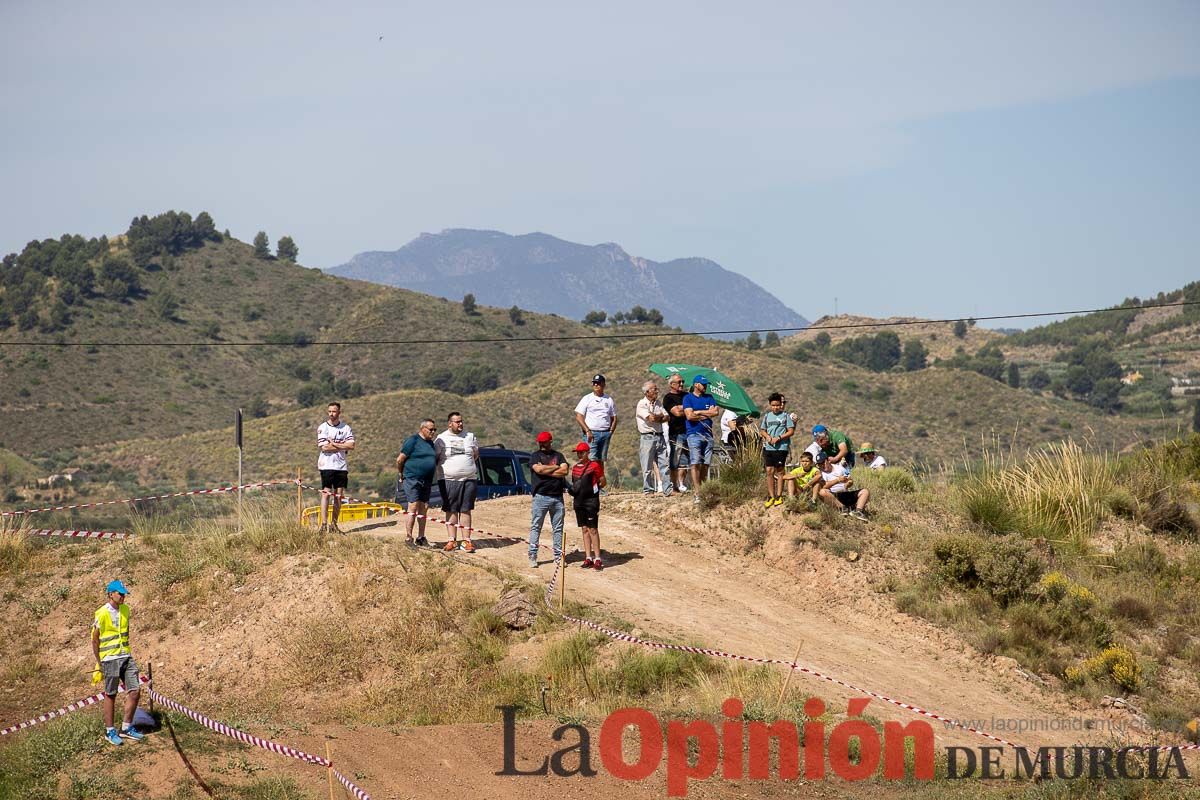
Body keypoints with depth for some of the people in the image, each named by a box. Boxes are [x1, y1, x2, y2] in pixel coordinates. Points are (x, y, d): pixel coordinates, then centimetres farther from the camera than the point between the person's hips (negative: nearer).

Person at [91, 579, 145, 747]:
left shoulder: (125, 610, 7)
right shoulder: (101, 614, -12)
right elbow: (95, 640, -5)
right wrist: (99, 663, -3)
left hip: (126, 657, 6)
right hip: (110, 659, -6)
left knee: (135, 691, 2)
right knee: (110, 695, 3)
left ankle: (127, 728, 15)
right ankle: (109, 732, 14)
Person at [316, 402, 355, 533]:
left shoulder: (345, 428, 9)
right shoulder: (322, 427, 0)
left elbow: (351, 445, -3)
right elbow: (323, 447, -11)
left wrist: (334, 444, -10)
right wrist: (343, 446, -5)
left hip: (341, 466, 4)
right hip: (327, 465, -4)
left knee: (339, 496, 4)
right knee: (326, 494, -10)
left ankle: (334, 524, 11)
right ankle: (323, 524, -12)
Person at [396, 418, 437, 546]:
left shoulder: (430, 443, 15)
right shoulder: (412, 441, -9)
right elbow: (399, 460, -9)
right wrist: (401, 475, 1)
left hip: (426, 481, 7)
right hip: (412, 479, -7)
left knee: (423, 508, 7)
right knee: (413, 507, -11)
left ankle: (421, 537, 14)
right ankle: (408, 538, -10)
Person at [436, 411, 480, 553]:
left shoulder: (470, 437, 10)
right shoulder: (441, 439, 1)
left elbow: (476, 454, 21)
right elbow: (434, 457, 3)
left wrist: (466, 465, 12)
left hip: (468, 480, 2)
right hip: (448, 480, -2)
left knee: (465, 510, 2)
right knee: (451, 511, -1)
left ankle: (466, 541, 3)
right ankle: (452, 541, 2)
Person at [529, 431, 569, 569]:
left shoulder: (558, 455, 14)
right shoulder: (535, 455, 6)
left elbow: (565, 471, -4)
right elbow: (538, 469, -14)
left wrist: (546, 471, -9)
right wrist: (556, 467, -3)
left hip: (557, 497, 3)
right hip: (541, 496, -3)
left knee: (558, 528, 6)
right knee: (535, 527, -3)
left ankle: (558, 556, 12)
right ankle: (532, 556, -2)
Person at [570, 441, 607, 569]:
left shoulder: (594, 465, -6)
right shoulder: (575, 467, 13)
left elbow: (603, 482, -1)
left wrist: (594, 489, 1)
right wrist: (573, 490, 9)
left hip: (591, 500, -7)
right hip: (578, 500, 7)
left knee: (593, 529, -7)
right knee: (584, 529, 8)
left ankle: (597, 559, -6)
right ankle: (588, 558, 11)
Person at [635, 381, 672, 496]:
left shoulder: (658, 403, 15)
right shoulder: (642, 404, -7)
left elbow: (667, 417, 7)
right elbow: (652, 418, -19)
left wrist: (656, 418, -10)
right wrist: (660, 416, 1)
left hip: (659, 437, 6)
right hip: (647, 437, -6)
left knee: (665, 464, 2)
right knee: (648, 467, -1)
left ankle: (667, 490, 4)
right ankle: (648, 490, 5)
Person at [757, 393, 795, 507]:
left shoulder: (785, 416, -1)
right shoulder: (767, 416, 10)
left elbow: (791, 431, -4)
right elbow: (762, 430, 16)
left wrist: (778, 438, -14)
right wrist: (768, 437, -5)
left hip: (781, 447, -4)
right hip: (768, 447, 4)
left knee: (780, 471, 2)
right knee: (769, 471, 2)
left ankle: (779, 496, 8)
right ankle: (771, 497, 7)